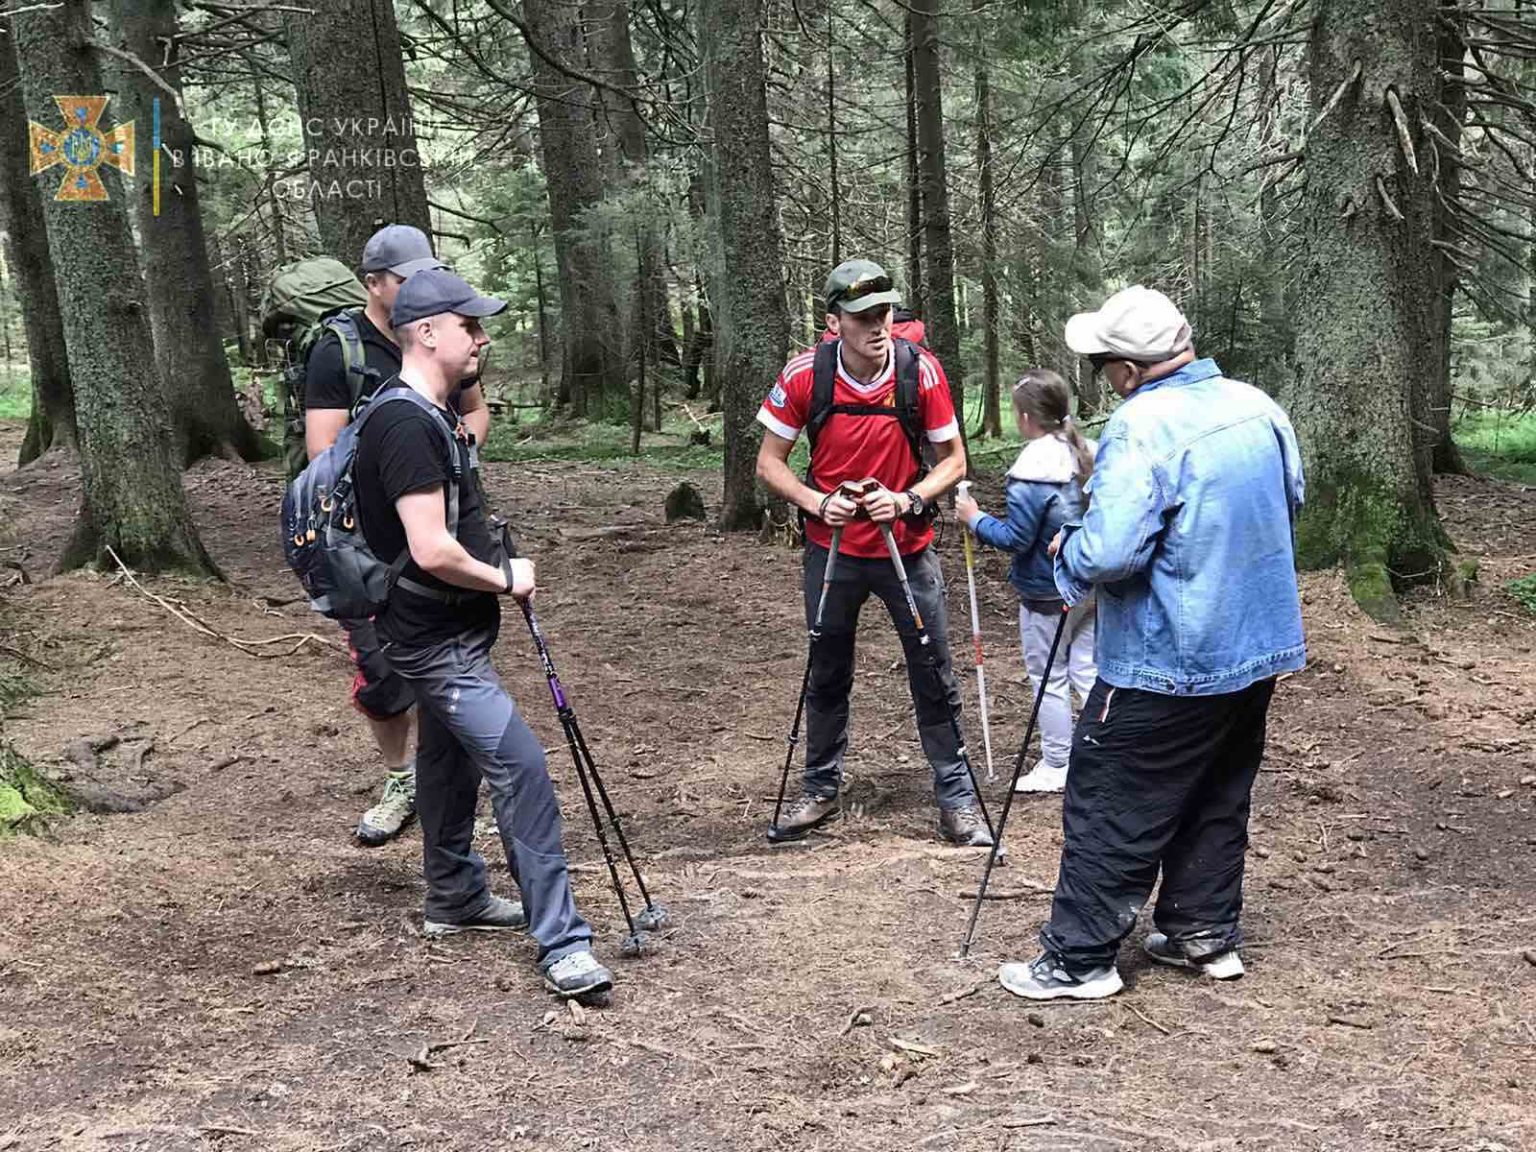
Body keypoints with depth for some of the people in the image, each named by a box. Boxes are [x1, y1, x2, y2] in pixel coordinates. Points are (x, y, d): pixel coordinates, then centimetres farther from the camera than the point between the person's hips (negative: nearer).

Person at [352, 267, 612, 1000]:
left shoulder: (437, 415, 10)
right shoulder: (406, 427, -23)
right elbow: (431, 550, -28)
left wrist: (495, 560, 11)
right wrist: (504, 578, -13)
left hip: (450, 632, 11)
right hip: (436, 640, -11)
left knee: (451, 760, 22)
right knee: (519, 763, -16)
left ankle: (454, 899, 39)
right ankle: (561, 945, -13)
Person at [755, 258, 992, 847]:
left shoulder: (921, 370, -14)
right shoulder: (804, 374, -14)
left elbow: (953, 460, -4)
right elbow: (770, 461, -3)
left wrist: (908, 500, -21)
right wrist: (818, 503, -19)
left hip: (907, 546, -1)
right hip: (832, 548, 1)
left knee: (934, 675, 3)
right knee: (827, 674, 14)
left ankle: (956, 797, 17)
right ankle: (821, 788, 30)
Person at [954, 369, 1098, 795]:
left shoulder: (1032, 471, -22)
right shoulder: (1089, 454, 1)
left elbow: (1015, 537, -20)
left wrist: (975, 518, -7)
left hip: (1047, 594, -7)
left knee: (1050, 678, 7)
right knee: (1088, 670, 13)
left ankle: (1056, 766, 17)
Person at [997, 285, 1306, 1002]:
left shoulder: (1142, 429, -23)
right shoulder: (1257, 406, 2)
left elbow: (1107, 553, -28)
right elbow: (1290, 500, 18)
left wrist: (1067, 547, -8)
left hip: (1167, 665, -8)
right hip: (1261, 647, 8)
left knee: (1110, 807, 3)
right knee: (1218, 799, 20)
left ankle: (1079, 958, 9)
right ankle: (1204, 934, 29)